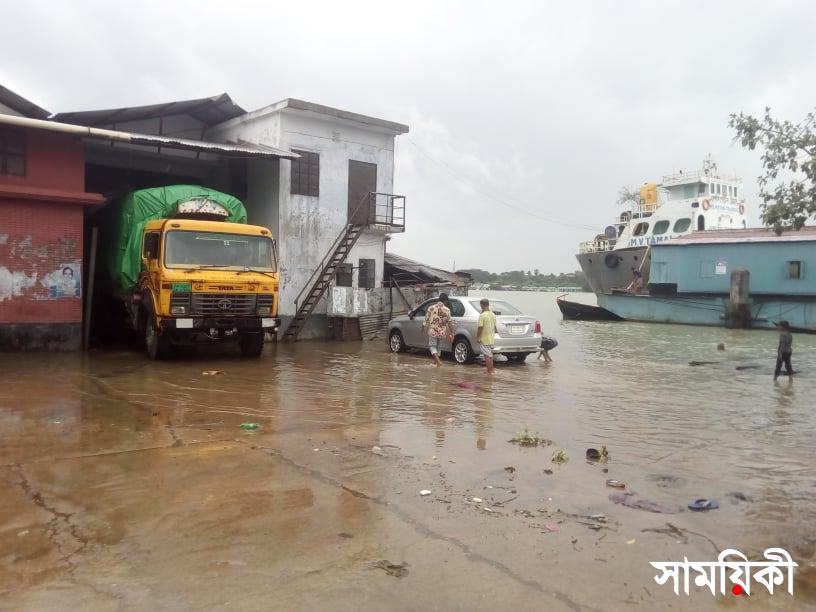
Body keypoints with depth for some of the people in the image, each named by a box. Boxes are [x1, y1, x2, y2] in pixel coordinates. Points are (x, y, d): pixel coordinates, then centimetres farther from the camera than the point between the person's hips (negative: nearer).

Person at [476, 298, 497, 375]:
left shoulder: (482, 315, -17)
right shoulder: (493, 315, 6)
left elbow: (480, 328, -19)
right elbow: (494, 327, 12)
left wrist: (477, 337, -9)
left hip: (484, 339, -7)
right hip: (491, 339, 7)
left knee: (487, 355, -1)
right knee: (490, 355, 18)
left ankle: (489, 371, 2)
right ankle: (491, 370, 25)